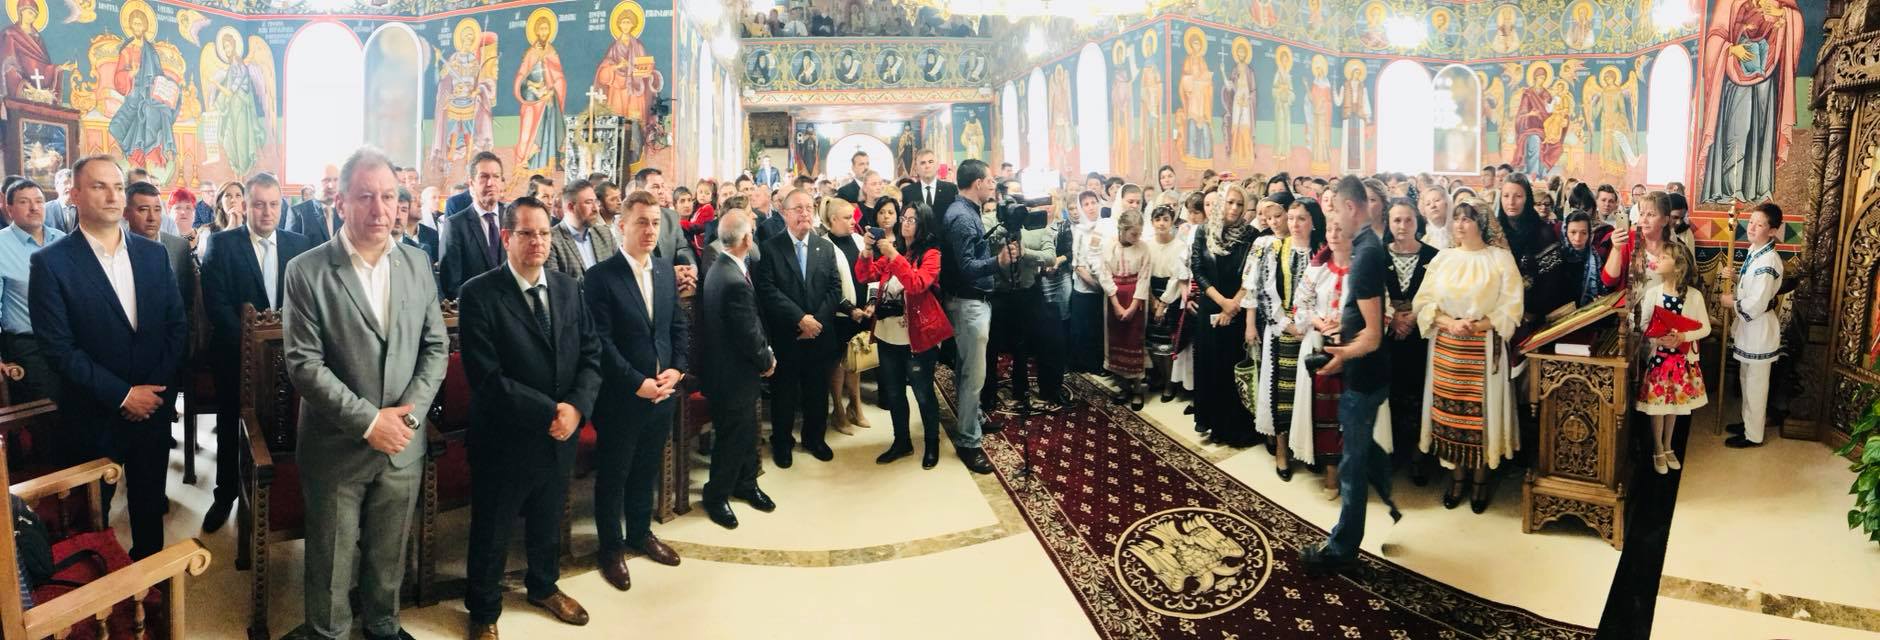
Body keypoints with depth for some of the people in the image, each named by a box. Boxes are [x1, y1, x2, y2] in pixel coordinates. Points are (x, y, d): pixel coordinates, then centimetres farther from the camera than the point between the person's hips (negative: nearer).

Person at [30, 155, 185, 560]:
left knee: (149, 504, 16)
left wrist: (159, 387, -6)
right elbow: (59, 347, -13)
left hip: (154, 406, 3)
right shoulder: (50, 263, -9)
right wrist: (121, 394, -16)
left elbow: (177, 325, 5)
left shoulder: (154, 254, 3)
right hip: (93, 416, -3)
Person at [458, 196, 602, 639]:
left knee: (548, 523, 25)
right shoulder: (479, 295, -16)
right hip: (505, 438, -5)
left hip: (561, 435, 5)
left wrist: (576, 407, -16)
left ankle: (543, 586, 50)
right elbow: (486, 377, -22)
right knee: (491, 533, 14)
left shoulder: (569, 289, 2)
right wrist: (548, 412, -22)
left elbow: (591, 355, 0)